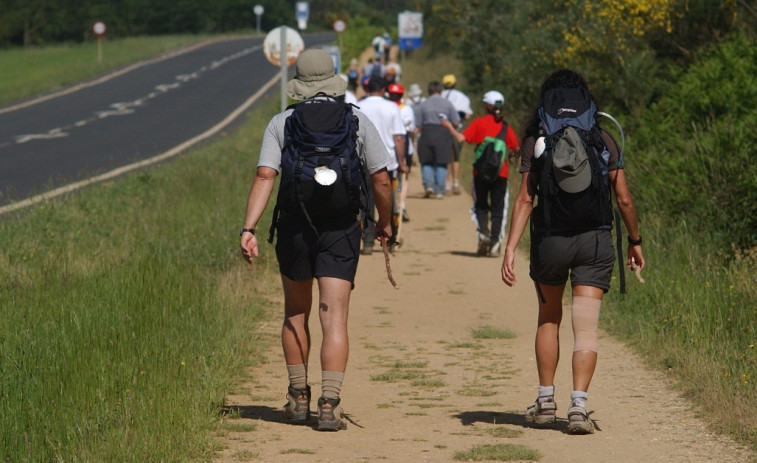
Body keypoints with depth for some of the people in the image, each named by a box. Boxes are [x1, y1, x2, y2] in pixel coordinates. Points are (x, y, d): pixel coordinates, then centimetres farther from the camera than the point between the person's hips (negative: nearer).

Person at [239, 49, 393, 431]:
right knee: (334, 318, -4)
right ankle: (329, 404, -14)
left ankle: (298, 398, 24)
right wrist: (384, 222, 20)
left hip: (295, 225, 1)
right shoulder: (357, 120, 5)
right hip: (341, 227, -1)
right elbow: (380, 180, 5)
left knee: (296, 314, 18)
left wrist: (248, 230, -12)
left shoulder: (282, 122, 4)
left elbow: (265, 177, -7)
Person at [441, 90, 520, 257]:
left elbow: (461, 138, -10)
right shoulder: (505, 126, 3)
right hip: (501, 173, 1)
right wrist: (512, 153, 23)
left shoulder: (479, 122, -3)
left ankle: (483, 233, -9)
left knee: (480, 206, 13)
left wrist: (449, 127, 6)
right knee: (498, 209, 7)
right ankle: (495, 244, 1)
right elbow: (516, 148, 0)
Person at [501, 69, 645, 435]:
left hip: (550, 239, 0)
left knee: (548, 319, 20)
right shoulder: (603, 140, 1)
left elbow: (525, 199, -7)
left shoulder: (536, 140, -1)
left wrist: (510, 248, -8)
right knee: (585, 328, -2)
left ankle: (545, 401, 21)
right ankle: (578, 404, -15)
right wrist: (635, 242, 15)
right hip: (595, 240, 0)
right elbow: (623, 199, 3)